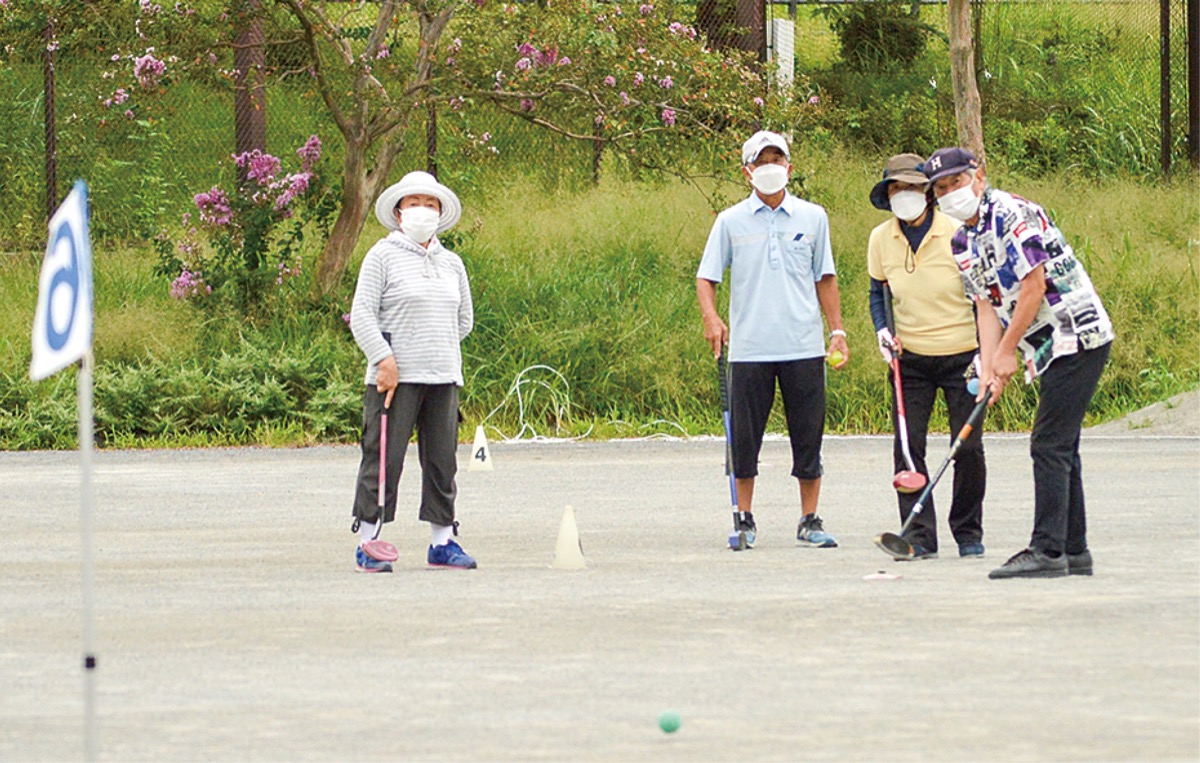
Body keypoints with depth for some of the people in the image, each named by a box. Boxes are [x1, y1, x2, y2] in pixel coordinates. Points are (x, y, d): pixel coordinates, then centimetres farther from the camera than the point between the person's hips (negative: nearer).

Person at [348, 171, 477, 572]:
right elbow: (362, 313, -7)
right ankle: (367, 543, -2)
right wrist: (384, 357, -16)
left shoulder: (452, 263, 16)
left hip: (443, 377, 5)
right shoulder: (383, 256, -1)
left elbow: (464, 319, 25)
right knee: (383, 459, -6)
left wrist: (439, 349, 15)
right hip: (396, 376, -5)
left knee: (442, 461, 7)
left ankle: (443, 542, 14)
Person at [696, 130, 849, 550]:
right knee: (745, 436, 1)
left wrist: (837, 330, 10)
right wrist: (711, 317, -14)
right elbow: (706, 277, 4)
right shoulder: (731, 222, 4)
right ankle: (744, 519, 12)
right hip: (749, 348, -1)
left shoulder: (813, 217, 8)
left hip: (803, 346, 1)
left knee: (809, 435, 1)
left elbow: (825, 278, 15)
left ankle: (810, 520, 10)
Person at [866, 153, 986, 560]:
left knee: (968, 447, -2)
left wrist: (985, 353, -9)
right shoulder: (880, 239, 0)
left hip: (961, 356, -3)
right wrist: (882, 330, -3)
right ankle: (919, 536, 1)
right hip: (910, 358, 3)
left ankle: (968, 533, 15)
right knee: (907, 447, -5)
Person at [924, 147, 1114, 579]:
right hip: (1051, 350, 10)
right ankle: (1074, 551, 16)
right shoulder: (963, 243, 13)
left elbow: (1034, 286, -18)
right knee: (1061, 449, 11)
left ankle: (1047, 551, -14)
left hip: (1078, 339, -10)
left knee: (1049, 445, -12)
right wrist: (988, 369, -2)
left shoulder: (1012, 215, -15)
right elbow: (987, 306, 11)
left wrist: (1006, 353, -13)